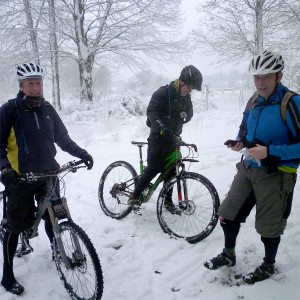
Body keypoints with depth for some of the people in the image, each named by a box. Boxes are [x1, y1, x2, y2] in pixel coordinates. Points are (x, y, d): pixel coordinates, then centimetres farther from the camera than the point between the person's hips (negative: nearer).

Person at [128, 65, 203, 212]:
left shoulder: (186, 96, 7)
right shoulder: (163, 92, -14)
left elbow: (189, 113, 8)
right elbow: (152, 111, -23)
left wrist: (185, 114, -15)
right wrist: (161, 126, -39)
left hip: (174, 138, 6)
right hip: (159, 136, -6)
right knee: (154, 168, -11)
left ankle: (167, 200, 21)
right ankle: (135, 196, 3)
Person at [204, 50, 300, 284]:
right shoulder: (253, 102, 5)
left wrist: (270, 151, -26)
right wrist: (238, 142, -2)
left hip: (276, 175, -6)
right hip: (248, 168, 7)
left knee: (269, 227, 10)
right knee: (228, 215, 12)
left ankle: (269, 266, 36)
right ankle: (228, 255, 36)